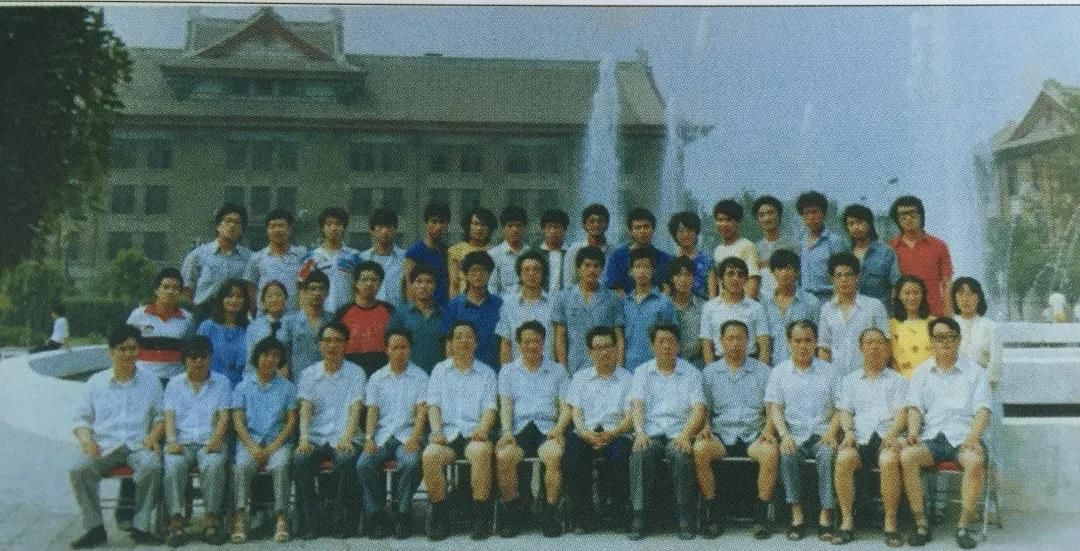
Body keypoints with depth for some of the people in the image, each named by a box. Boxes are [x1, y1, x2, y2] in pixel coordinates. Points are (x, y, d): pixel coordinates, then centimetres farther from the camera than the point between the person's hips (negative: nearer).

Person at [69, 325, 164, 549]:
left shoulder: (150, 379, 16)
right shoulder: (96, 382, 17)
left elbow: (161, 416, 15)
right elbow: (82, 418, 15)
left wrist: (154, 435, -5)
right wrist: (86, 439, -5)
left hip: (139, 444, -1)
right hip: (104, 445, 1)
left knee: (152, 466, -34)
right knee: (79, 469, -29)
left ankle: (141, 526, -20)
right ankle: (94, 528, -15)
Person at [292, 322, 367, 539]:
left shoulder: (356, 373, 7)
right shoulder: (309, 374, 13)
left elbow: (355, 409, -5)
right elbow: (305, 408, 1)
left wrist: (347, 437, -23)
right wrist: (303, 437, -19)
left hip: (343, 438, -2)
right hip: (315, 438, 2)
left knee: (346, 460, -34)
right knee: (300, 460, -29)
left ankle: (343, 521, -19)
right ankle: (311, 523, -18)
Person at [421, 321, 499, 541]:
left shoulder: (486, 373, 17)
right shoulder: (440, 370, 19)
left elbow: (490, 407, 6)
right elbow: (433, 405, 9)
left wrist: (483, 428, -15)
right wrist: (436, 430, -9)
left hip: (474, 433, -1)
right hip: (447, 432, 1)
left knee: (481, 451, -36)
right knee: (429, 455, -32)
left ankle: (481, 516, -27)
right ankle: (440, 516, -19)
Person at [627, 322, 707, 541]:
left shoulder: (691, 373, 10)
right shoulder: (642, 373, 14)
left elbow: (698, 410, -1)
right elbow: (637, 405, 1)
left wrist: (685, 434, -19)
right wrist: (640, 432, -18)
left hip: (678, 433, -1)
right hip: (650, 433, 1)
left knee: (681, 456, -33)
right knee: (640, 456, -31)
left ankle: (686, 519, -21)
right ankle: (638, 516, -25)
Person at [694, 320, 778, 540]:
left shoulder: (762, 371, 13)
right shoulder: (710, 373, 14)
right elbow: (703, 407, 11)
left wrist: (768, 429, -9)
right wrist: (704, 427, -9)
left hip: (753, 435, 0)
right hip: (720, 434, 1)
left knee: (771, 452, -33)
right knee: (700, 450, -31)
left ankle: (761, 515, -19)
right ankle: (713, 514, -19)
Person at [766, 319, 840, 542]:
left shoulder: (828, 371, 13)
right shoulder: (779, 372, 13)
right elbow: (775, 408, 5)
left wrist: (831, 430, -10)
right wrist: (784, 435, -12)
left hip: (822, 434, 0)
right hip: (794, 434, 0)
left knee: (828, 455, -32)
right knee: (787, 455, -31)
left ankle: (825, 516, -27)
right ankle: (797, 516, -23)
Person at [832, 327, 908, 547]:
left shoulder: (897, 380, 20)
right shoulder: (850, 380, 25)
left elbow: (901, 413, 6)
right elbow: (845, 411, 14)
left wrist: (891, 433, -14)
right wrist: (848, 431, -8)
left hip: (886, 437, -1)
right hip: (860, 438, 1)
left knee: (889, 460, -36)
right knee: (843, 458, -32)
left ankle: (890, 523, -26)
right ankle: (847, 521, -23)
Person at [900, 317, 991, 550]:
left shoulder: (975, 372, 12)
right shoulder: (922, 372, 17)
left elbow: (983, 411, 2)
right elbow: (914, 407, 8)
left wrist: (973, 438, -17)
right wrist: (913, 432, -13)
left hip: (963, 437, -1)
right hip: (931, 437, 2)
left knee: (975, 461, -35)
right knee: (906, 456, -29)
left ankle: (964, 527, -21)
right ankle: (921, 524, -21)